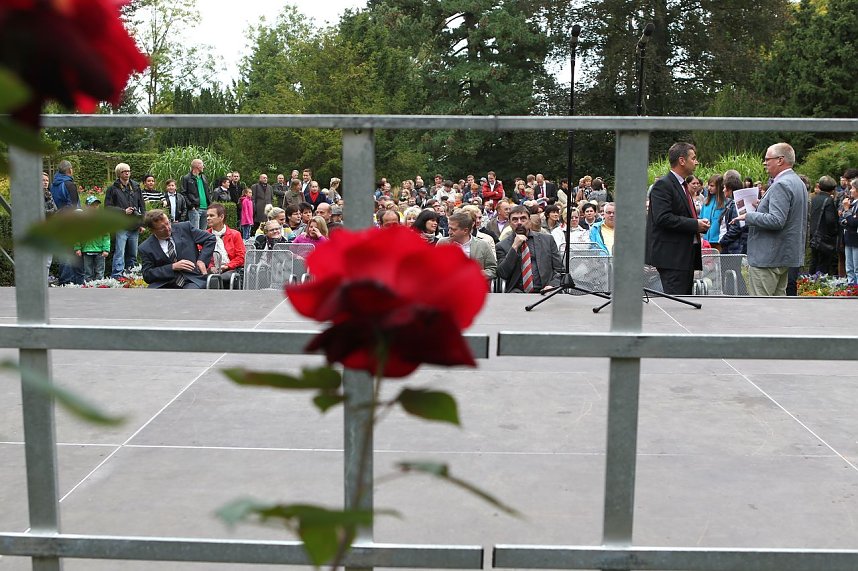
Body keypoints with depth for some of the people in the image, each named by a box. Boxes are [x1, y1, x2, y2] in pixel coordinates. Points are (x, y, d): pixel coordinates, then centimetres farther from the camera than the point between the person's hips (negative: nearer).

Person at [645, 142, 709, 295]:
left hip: (686, 255, 10)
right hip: (672, 256, -10)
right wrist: (695, 224, -18)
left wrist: (700, 223, 7)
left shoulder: (682, 185, 20)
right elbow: (663, 218, -22)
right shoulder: (663, 185, -11)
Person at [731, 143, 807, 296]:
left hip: (768, 257, -11)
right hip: (786, 254, 11)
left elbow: (776, 220, -26)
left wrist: (748, 216, -15)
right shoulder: (797, 182, 16)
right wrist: (762, 207, 16)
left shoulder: (781, 185, -18)